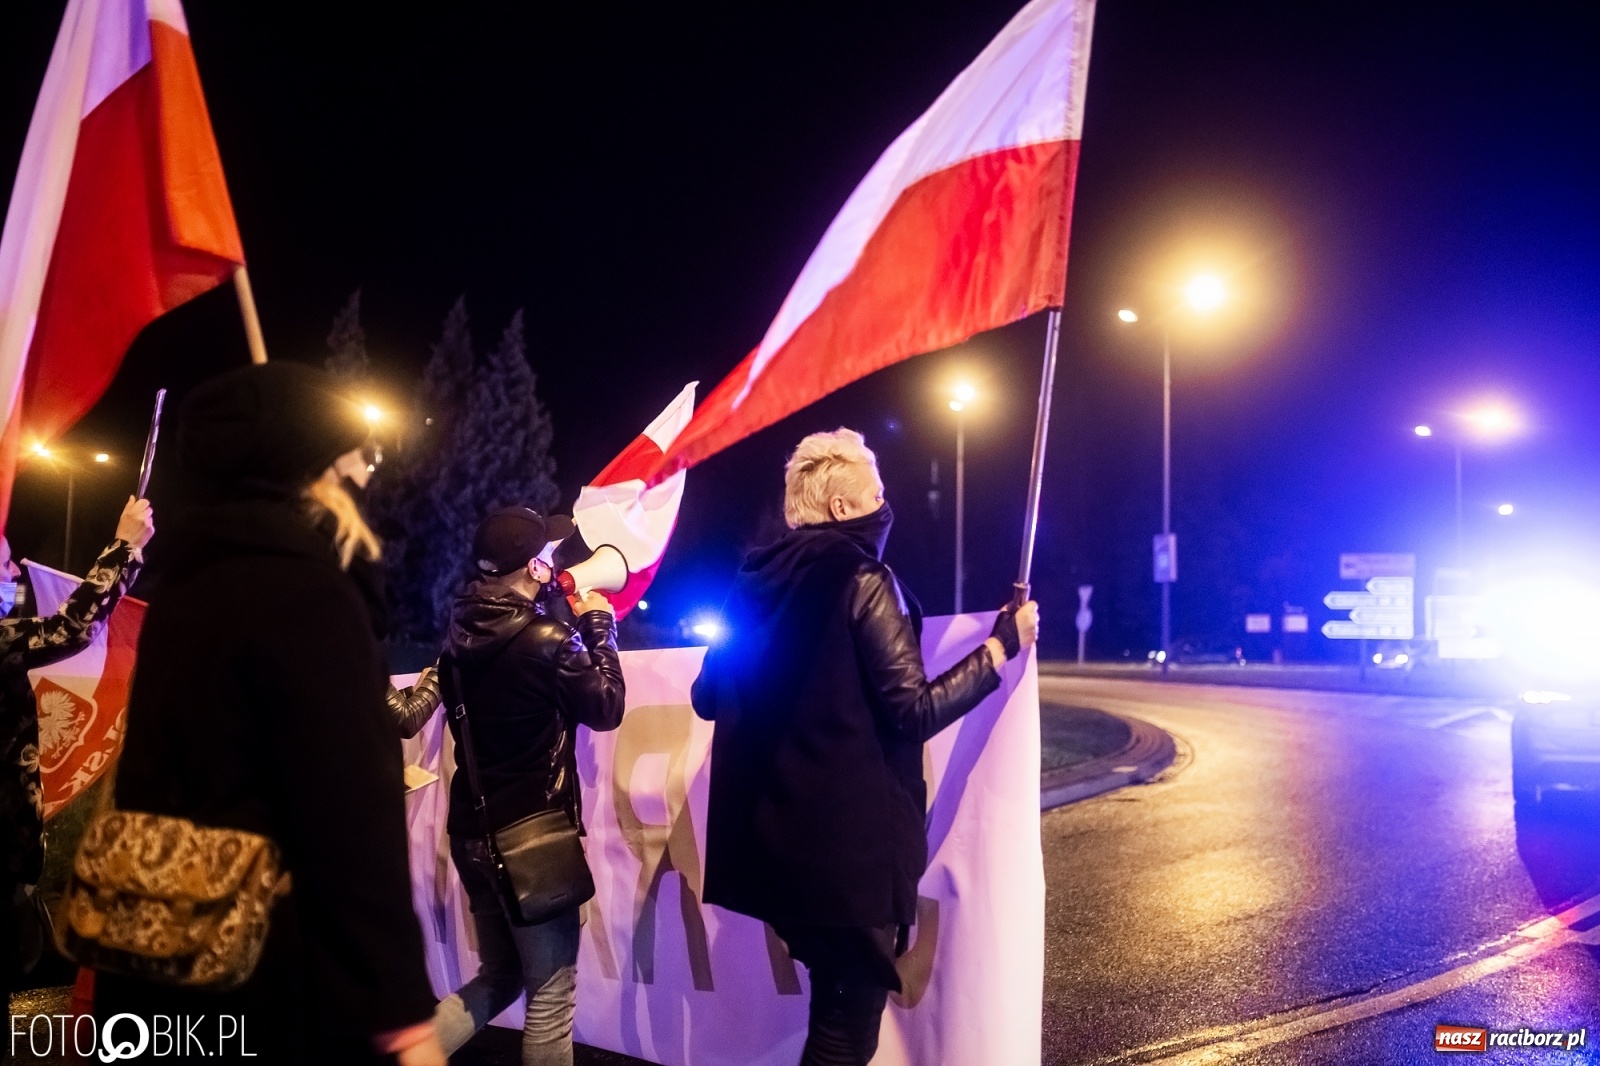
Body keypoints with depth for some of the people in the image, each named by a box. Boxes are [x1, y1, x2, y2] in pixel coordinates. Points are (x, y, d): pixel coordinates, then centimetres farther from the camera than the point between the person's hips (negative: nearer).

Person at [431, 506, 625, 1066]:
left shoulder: (460, 632, 3)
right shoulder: (548, 639, -18)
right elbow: (607, 709, -5)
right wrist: (598, 627, 4)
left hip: (471, 828, 8)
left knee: (499, 975, 22)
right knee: (550, 994, 5)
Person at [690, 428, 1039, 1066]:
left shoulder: (755, 585, 10)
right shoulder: (862, 579, -11)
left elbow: (706, 697, 19)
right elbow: (914, 710, -16)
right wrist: (1004, 643, -7)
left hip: (774, 840, 8)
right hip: (849, 842, -8)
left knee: (834, 1006, 21)